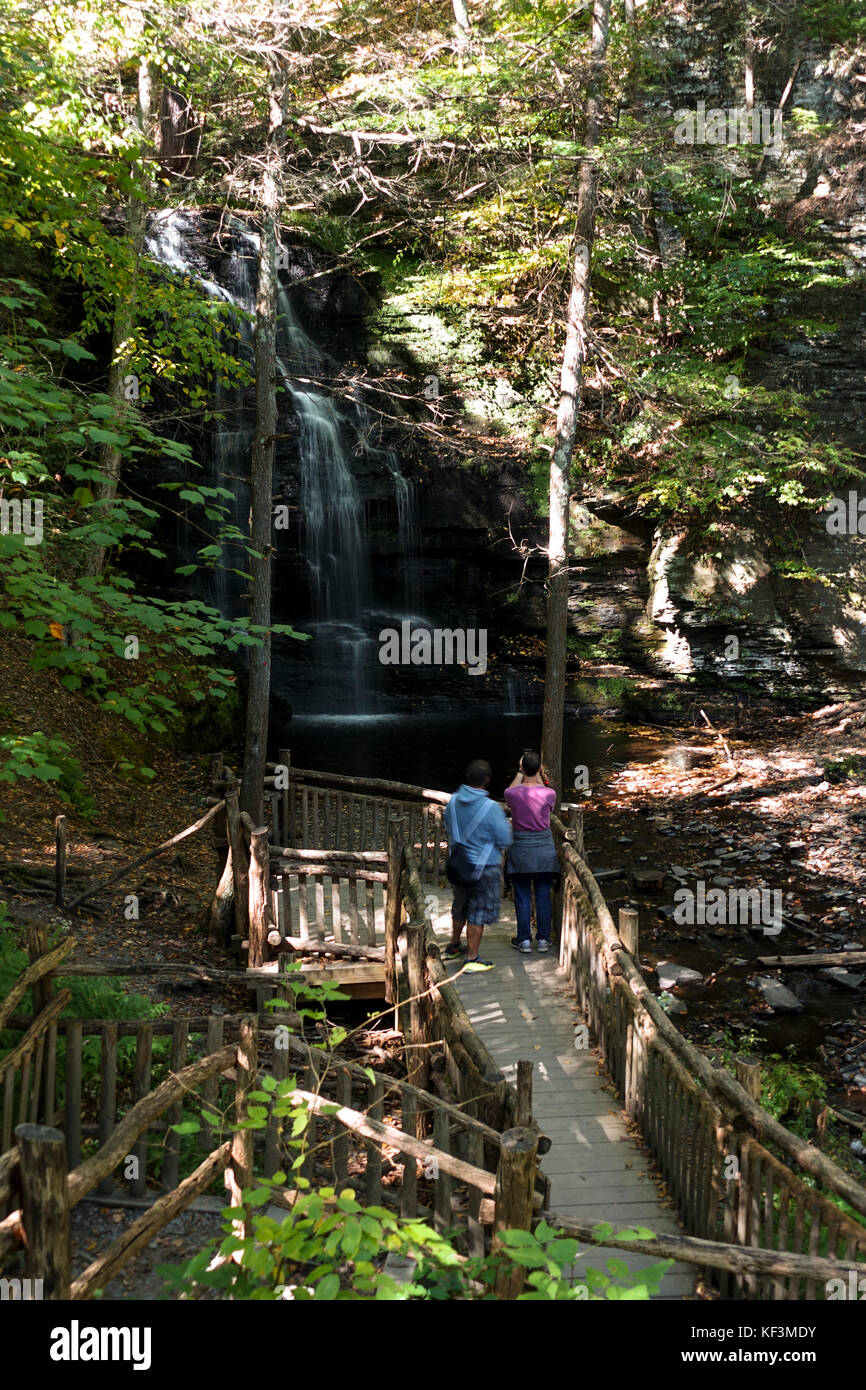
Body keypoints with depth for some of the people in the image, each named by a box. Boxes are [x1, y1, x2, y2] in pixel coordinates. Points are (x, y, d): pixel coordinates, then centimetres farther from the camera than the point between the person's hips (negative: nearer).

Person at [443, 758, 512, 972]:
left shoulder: (453, 802, -5)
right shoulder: (491, 808, -23)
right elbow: (504, 840, -15)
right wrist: (505, 823, 3)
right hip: (484, 868, -6)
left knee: (460, 906, 24)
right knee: (478, 912, 5)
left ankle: (453, 947, 40)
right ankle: (472, 959, 10)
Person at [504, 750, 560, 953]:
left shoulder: (512, 793, -13)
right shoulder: (549, 793, -12)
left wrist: (520, 773, 16)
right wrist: (538, 776, 15)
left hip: (521, 849, -1)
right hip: (544, 848, 1)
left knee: (522, 897, 8)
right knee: (543, 896, 10)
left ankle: (524, 940, 14)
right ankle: (543, 939, 16)